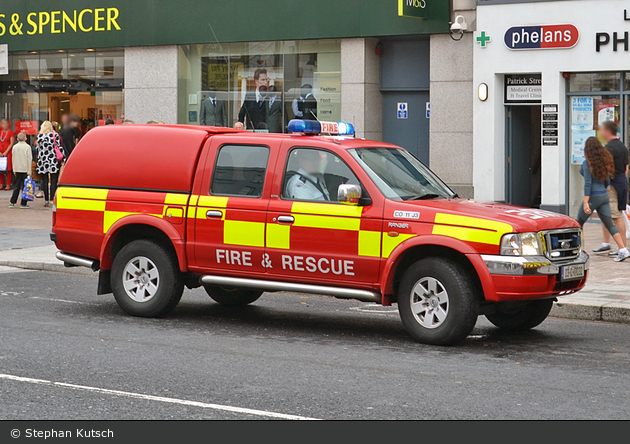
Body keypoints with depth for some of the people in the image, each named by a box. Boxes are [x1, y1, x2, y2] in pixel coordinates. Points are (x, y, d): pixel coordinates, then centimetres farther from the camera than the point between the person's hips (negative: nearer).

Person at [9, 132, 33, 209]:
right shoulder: (27, 147, -6)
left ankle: (12, 203, 7)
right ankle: (23, 203, -1)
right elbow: (29, 159, -8)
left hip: (17, 169, 4)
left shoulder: (15, 147, 5)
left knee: (16, 186, 10)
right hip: (25, 169, -4)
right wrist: (29, 171, -5)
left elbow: (13, 159, 9)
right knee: (25, 186, 1)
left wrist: (14, 170, 15)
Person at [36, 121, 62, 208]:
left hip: (43, 161, 2)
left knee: (45, 181, 7)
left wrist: (37, 161, 18)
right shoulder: (55, 135, -3)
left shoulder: (39, 136, 2)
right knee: (53, 181, 0)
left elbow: (38, 149, 7)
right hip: (54, 161, -2)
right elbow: (59, 148, -3)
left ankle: (46, 200, 8)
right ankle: (52, 199, -9)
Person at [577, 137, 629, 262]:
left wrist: (586, 202, -21)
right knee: (610, 225, 3)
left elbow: (588, 183, -19)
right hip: (604, 195, 7)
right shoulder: (604, 162, 8)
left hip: (593, 196, -7)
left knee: (579, 223, 12)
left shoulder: (587, 163, -12)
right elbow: (607, 182, 15)